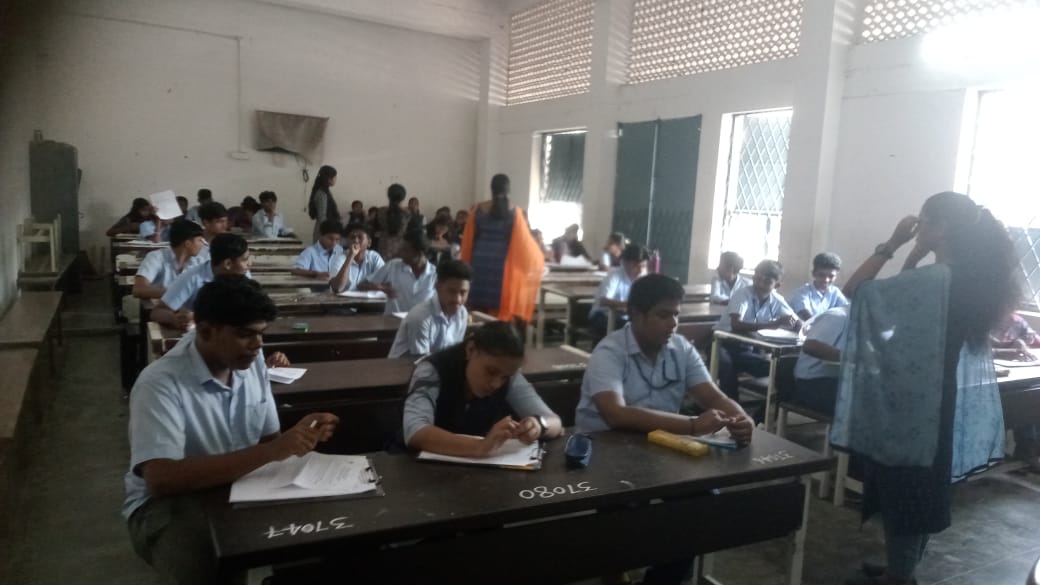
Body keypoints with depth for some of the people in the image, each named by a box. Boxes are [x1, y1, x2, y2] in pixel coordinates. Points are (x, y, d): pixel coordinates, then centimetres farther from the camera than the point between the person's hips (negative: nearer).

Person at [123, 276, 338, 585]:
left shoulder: (251, 361, -1)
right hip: (169, 503, -5)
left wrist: (302, 438, -17)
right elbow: (161, 478, -32)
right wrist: (269, 452, -35)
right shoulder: (160, 383, -21)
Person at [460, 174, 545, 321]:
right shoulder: (514, 213, -4)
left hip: (479, 262, 1)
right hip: (501, 264, -1)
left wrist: (466, 263, 17)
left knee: (478, 305, 7)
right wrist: (539, 257, 17)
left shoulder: (479, 209, 0)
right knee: (499, 306, 4)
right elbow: (524, 241, 1)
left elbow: (468, 239, 6)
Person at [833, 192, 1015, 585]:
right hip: (949, 405, 9)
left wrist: (891, 244, -13)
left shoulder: (932, 280, -23)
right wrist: (915, 255, 7)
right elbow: (908, 299, 16)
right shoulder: (972, 279, 4)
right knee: (924, 491, 19)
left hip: (916, 405, -9)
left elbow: (855, 290, -18)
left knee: (901, 491, 6)